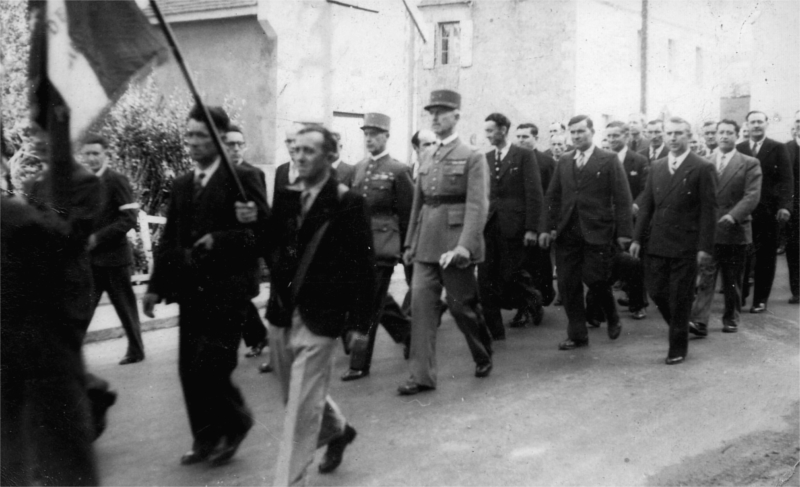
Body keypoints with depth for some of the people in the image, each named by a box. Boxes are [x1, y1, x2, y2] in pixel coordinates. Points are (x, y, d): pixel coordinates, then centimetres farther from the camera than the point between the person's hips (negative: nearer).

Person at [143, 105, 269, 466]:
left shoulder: (241, 179, -6)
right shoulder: (182, 185, 14)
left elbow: (264, 229, -12)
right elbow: (169, 238, 14)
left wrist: (220, 241, -20)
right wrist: (156, 286, 10)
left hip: (227, 289, -6)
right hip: (191, 289, 7)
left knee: (210, 367, -9)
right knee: (190, 369, 8)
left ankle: (235, 422, 17)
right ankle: (206, 438, 23)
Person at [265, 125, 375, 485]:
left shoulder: (348, 203, -11)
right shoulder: (285, 197, 6)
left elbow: (363, 267, -10)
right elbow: (271, 248, 6)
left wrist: (360, 322, -10)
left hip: (319, 319, -6)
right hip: (281, 313, 6)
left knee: (301, 407, -2)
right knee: (296, 396, 21)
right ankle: (338, 429, 48)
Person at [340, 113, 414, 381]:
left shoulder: (398, 171, -5)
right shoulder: (359, 168, 13)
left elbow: (407, 214, -2)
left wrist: (407, 248, 0)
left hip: (383, 245, -6)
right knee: (378, 298, 17)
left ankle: (360, 363, 2)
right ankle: (408, 333, 40)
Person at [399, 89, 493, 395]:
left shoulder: (473, 158, -6)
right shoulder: (426, 158, 13)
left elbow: (477, 206, -14)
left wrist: (465, 245, -24)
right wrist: (410, 242, 14)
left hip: (454, 242, -5)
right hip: (426, 243, 5)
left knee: (461, 304, 6)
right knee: (421, 304, -1)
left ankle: (484, 356, 32)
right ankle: (422, 375, 5)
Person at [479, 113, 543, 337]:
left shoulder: (524, 156, -2)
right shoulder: (486, 158, 12)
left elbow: (534, 193, -6)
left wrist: (531, 228, -12)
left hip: (513, 226, -4)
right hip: (488, 225, 4)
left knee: (511, 276, 1)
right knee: (486, 280, 0)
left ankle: (532, 299, 32)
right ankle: (493, 329, 9)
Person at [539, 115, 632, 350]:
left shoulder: (609, 160, -1)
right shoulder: (564, 161, 12)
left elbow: (622, 198, -5)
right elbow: (553, 196, 13)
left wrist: (623, 232, -10)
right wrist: (546, 227, 6)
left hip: (597, 232, -4)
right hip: (567, 233, 5)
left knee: (595, 279, -6)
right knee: (568, 285, 3)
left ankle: (613, 319, 24)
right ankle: (577, 335, 15)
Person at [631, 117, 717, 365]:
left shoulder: (702, 168, -7)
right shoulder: (656, 167, 9)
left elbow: (708, 210, -9)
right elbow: (646, 205, 11)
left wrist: (705, 247, -13)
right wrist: (637, 238, 6)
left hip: (685, 246, -5)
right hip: (657, 243, 5)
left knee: (679, 298, 3)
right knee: (656, 291, 7)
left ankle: (678, 348, 19)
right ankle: (680, 328, 33)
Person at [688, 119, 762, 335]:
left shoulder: (750, 164, 2)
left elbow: (752, 196, -8)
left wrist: (732, 216, -21)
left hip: (734, 230, 0)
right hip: (707, 230, 0)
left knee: (732, 280, 11)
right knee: (704, 277, -9)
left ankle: (731, 318, 25)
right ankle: (699, 321, -14)